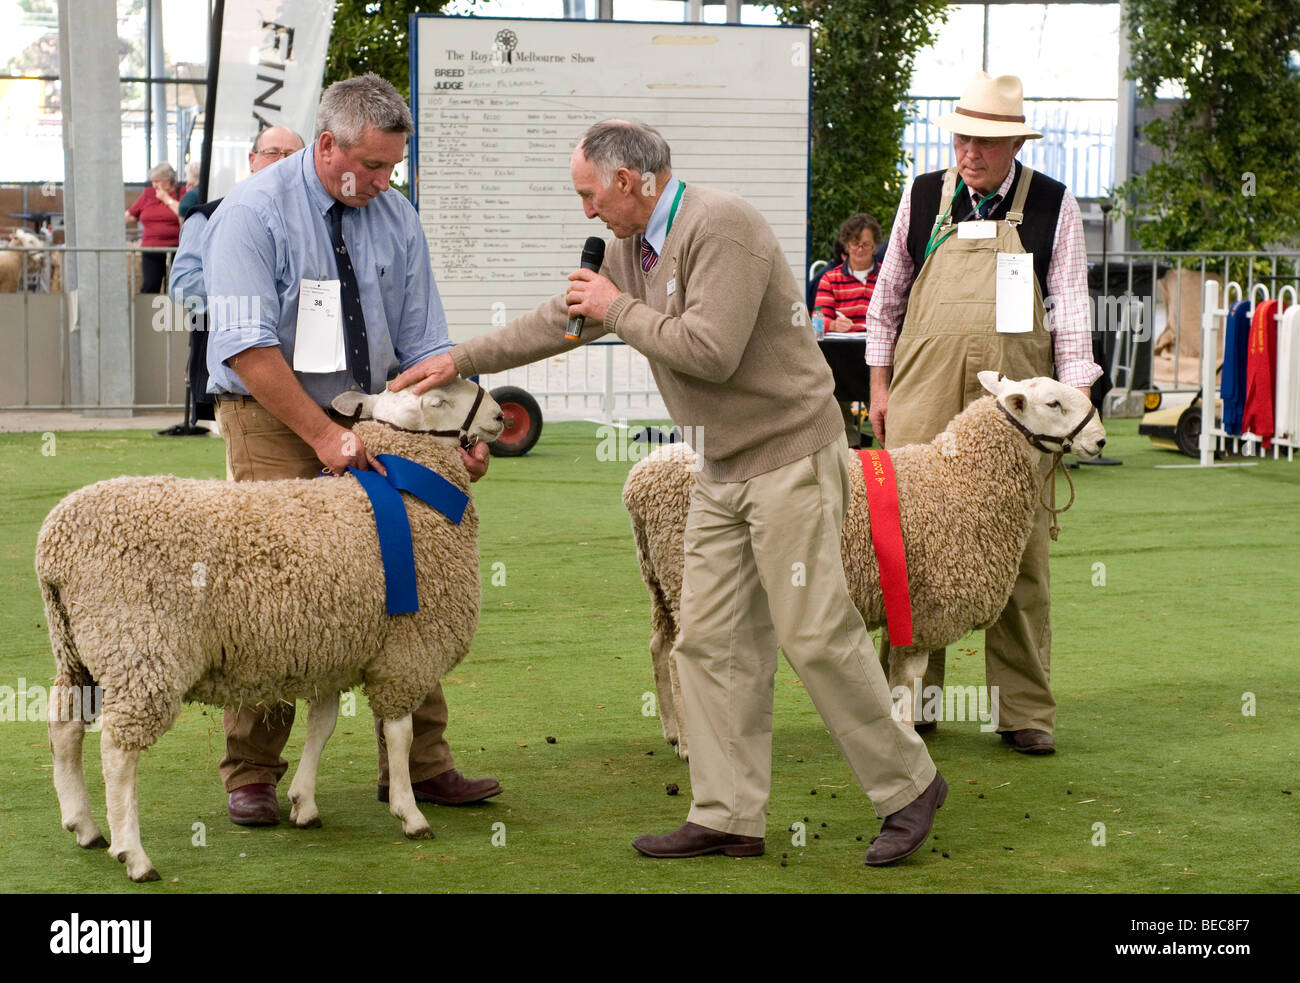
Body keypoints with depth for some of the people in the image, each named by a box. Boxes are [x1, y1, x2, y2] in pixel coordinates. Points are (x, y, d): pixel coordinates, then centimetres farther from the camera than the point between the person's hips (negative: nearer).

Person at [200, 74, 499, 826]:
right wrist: (325, 436, -24)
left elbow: (423, 345, 6)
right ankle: (253, 774, 5)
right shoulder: (253, 213, -11)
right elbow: (249, 348, -19)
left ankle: (419, 765, 10)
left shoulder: (397, 220, 3)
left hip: (374, 419, 4)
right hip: (273, 420, -4)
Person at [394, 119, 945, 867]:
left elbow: (709, 350, -26)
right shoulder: (633, 246, 12)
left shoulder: (722, 227, -17)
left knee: (818, 636, -7)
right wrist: (462, 361, 24)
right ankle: (730, 817, 9)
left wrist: (619, 310, -13)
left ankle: (908, 786, 8)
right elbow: (562, 319, 24)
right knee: (712, 641, 5)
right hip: (722, 470, 9)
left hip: (788, 457, -9)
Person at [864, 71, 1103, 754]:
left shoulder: (1053, 206, 5)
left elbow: (1071, 307, 4)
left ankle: (1025, 711, 6)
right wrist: (880, 384, 13)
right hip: (924, 390, 1)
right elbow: (888, 296, 16)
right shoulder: (923, 197, 9)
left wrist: (1074, 394, -4)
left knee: (1019, 550, -1)